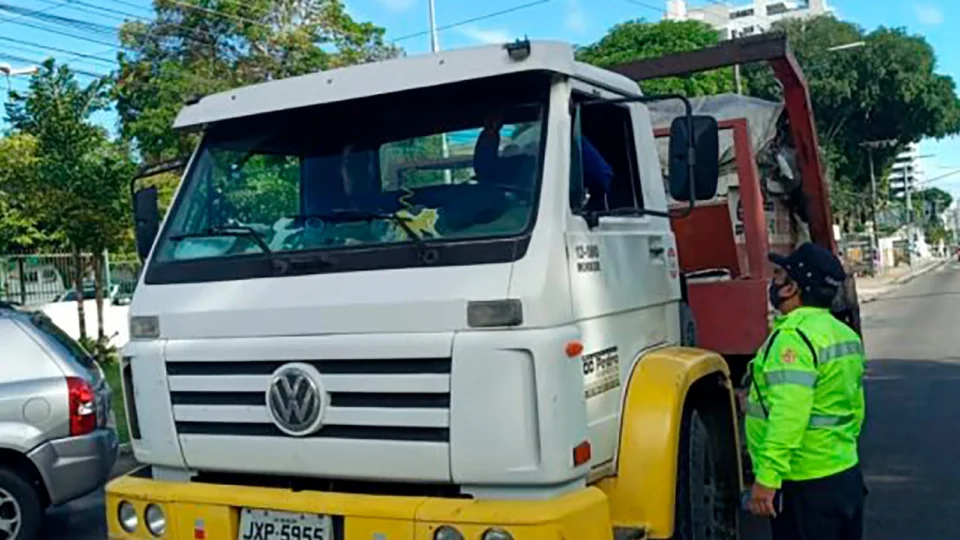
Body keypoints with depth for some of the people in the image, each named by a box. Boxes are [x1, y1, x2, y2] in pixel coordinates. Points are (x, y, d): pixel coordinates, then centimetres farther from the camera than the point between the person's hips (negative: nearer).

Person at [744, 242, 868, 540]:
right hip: (847, 475, 9)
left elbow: (788, 417, -28)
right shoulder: (845, 333, 10)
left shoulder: (793, 337, -20)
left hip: (805, 485, -9)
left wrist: (766, 478, -27)